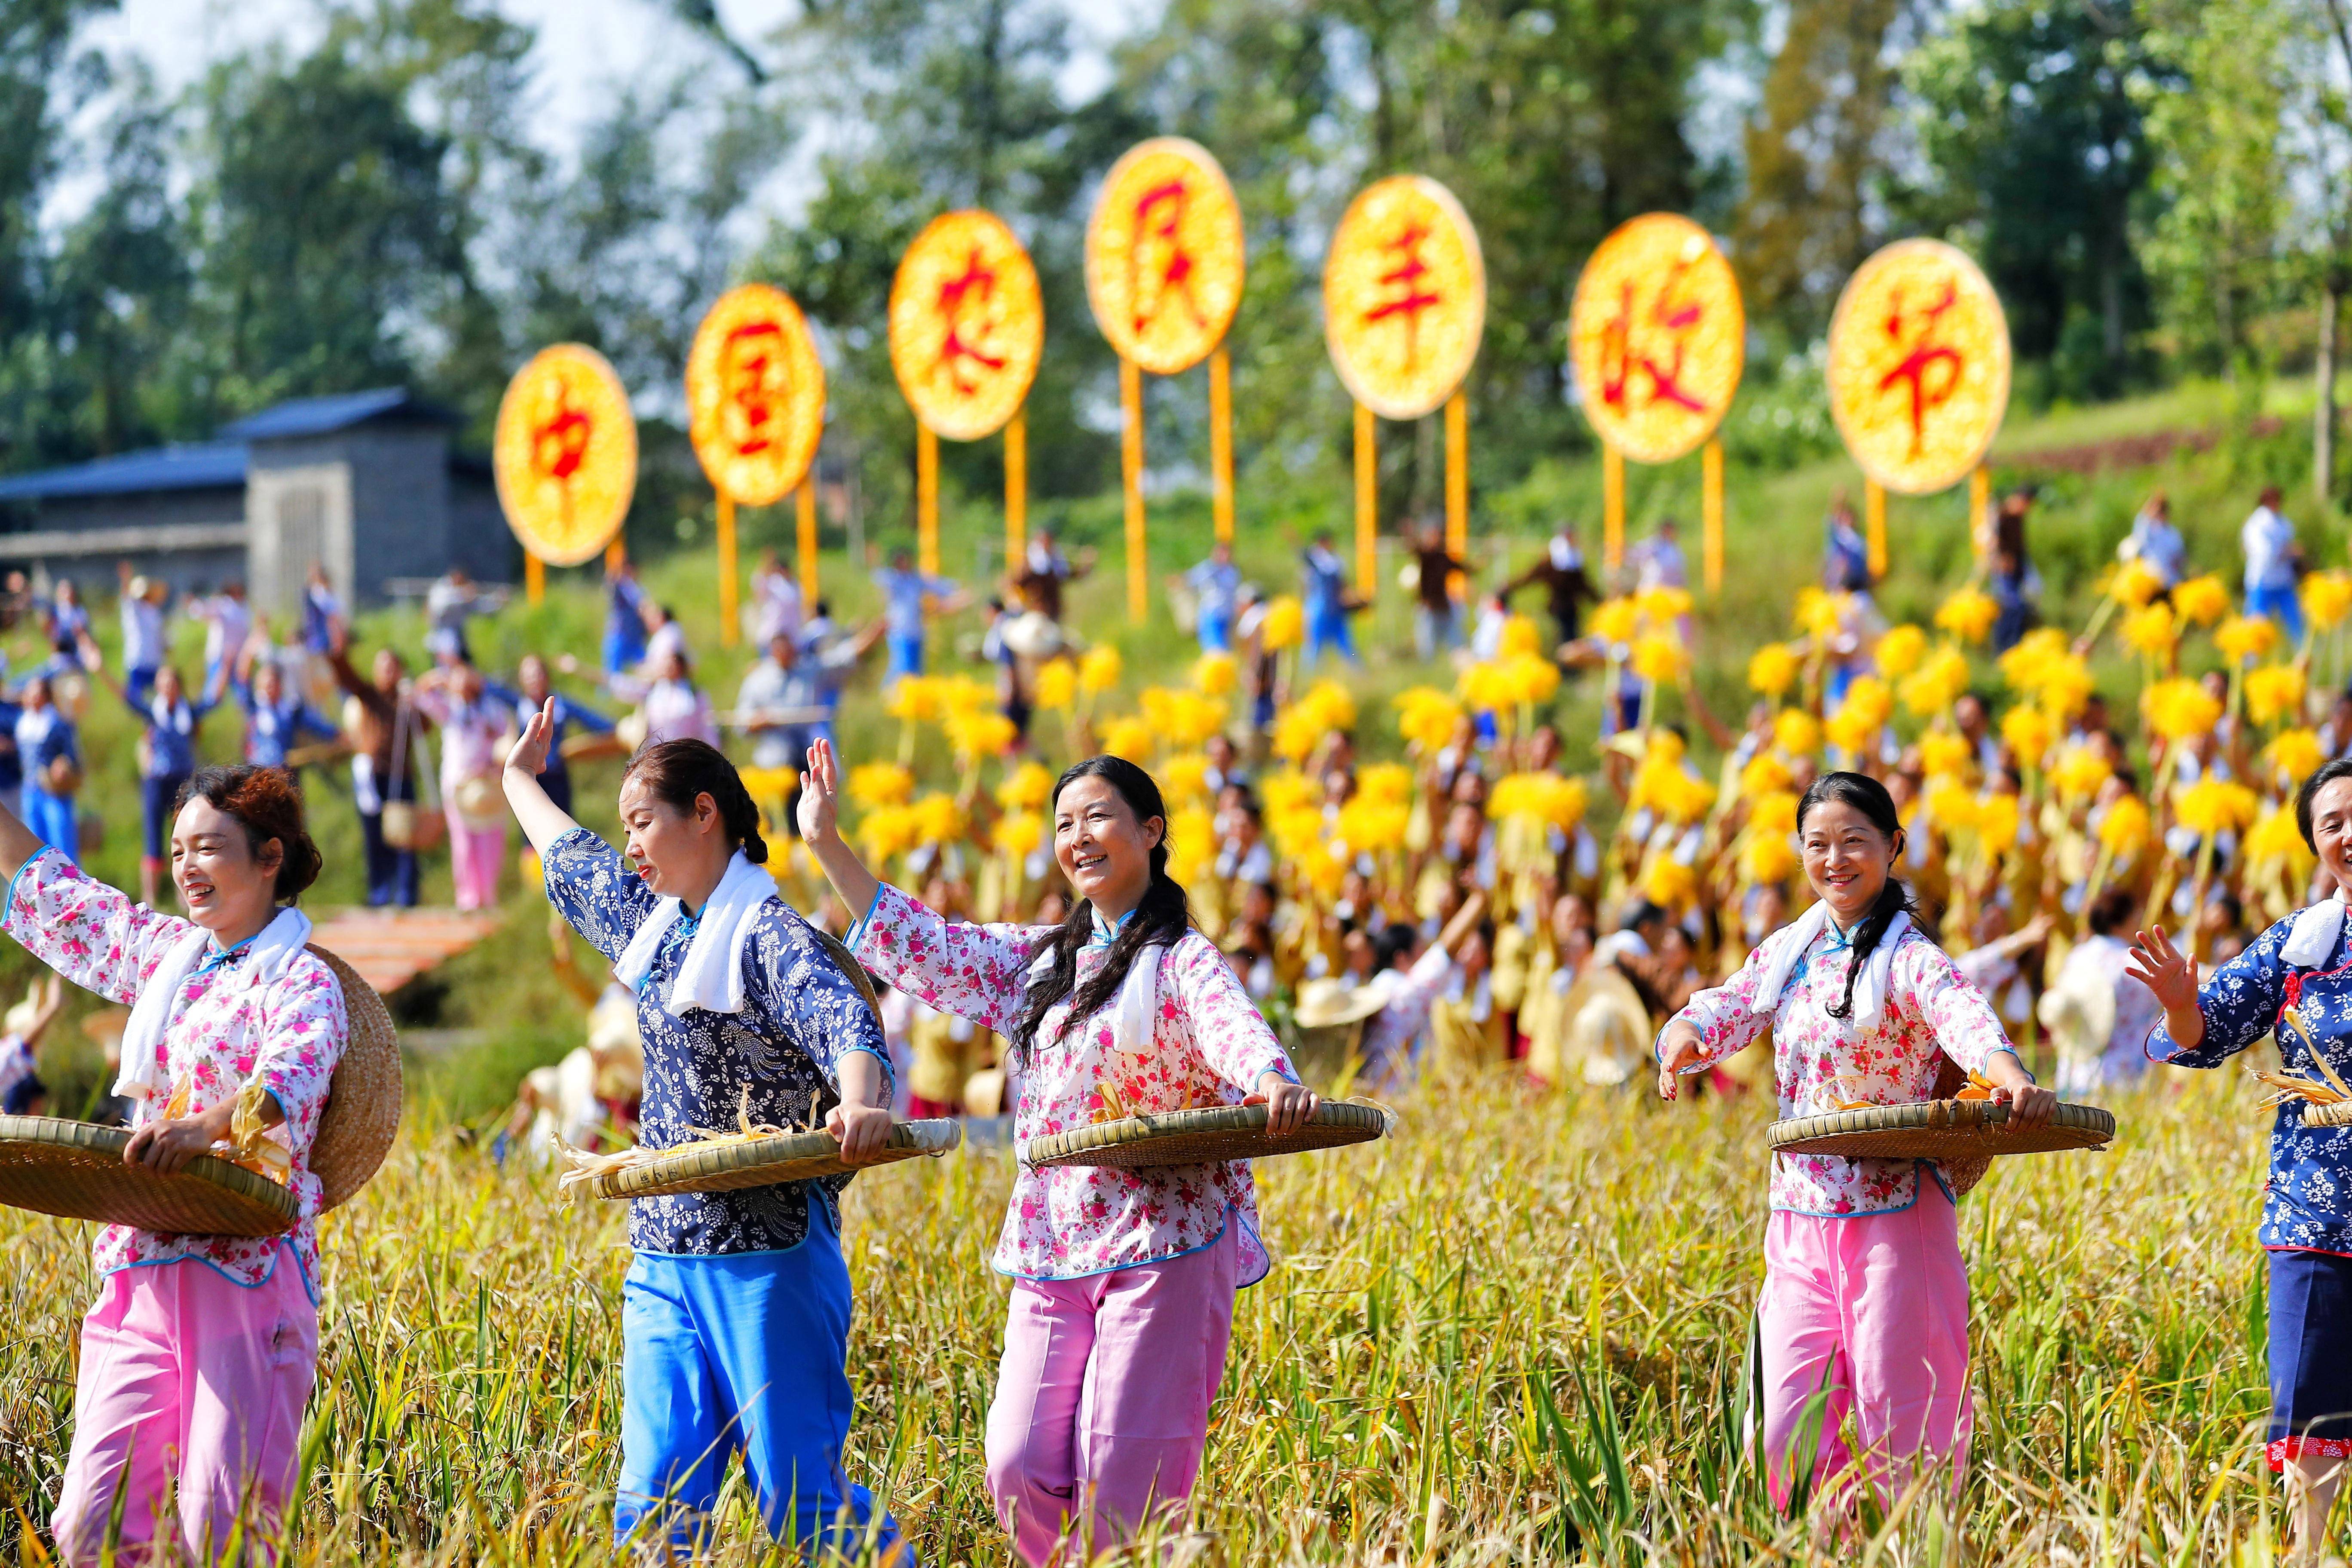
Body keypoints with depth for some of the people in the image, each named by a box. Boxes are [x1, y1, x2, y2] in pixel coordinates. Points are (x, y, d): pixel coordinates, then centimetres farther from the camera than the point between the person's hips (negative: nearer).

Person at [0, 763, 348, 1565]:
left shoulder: (301, 981, -3)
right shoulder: (162, 954, 17)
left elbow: (292, 1075, -25)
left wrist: (203, 1126, -43)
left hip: (248, 1273, -6)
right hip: (143, 1274, 6)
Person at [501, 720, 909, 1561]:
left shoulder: (769, 935, -11)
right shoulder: (656, 924, 14)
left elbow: (844, 1020, -30)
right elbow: (573, 861, 35)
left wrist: (860, 1101, -52)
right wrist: (519, 782, 52)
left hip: (767, 1262, -8)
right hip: (664, 1262, 8)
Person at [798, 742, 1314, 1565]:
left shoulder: (1183, 962, -4)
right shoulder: (1038, 960, 17)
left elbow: (1234, 1026, -25)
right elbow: (918, 946, 22)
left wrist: (1274, 1082, -48)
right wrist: (828, 845, 17)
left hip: (1161, 1246, -6)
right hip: (1052, 1250, 6)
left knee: (1124, 1480, -8)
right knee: (1021, 1469, -2)